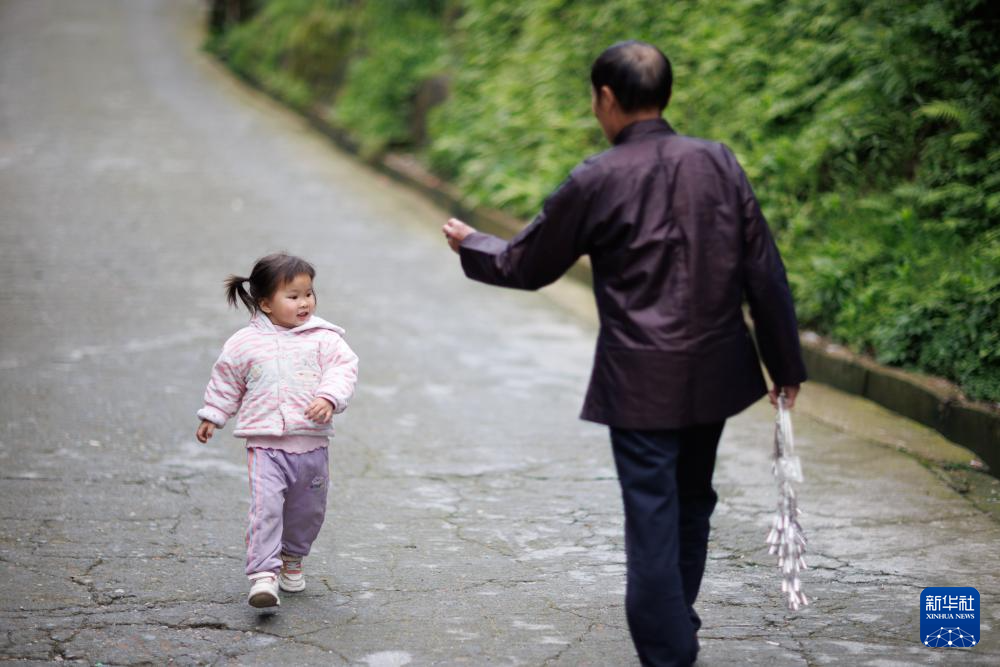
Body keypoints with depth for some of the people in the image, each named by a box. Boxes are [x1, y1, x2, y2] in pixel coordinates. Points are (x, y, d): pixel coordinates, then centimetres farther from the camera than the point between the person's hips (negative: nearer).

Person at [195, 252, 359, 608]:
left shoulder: (323, 338, 1)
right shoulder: (244, 343, 2)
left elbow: (344, 368, -6)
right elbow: (225, 381, 15)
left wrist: (329, 397, -23)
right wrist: (212, 416, 20)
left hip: (312, 443, 2)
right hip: (266, 444, -2)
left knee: (308, 510, 15)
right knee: (265, 507, -17)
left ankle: (292, 558, 40)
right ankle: (263, 574, -19)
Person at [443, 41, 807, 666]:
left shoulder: (597, 181, -11)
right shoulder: (718, 161, -1)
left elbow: (526, 266, 2)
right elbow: (765, 271, 0)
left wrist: (470, 245, 22)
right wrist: (787, 364, 8)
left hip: (641, 384, -5)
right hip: (715, 374, 5)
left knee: (652, 521, 1)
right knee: (692, 506, 22)